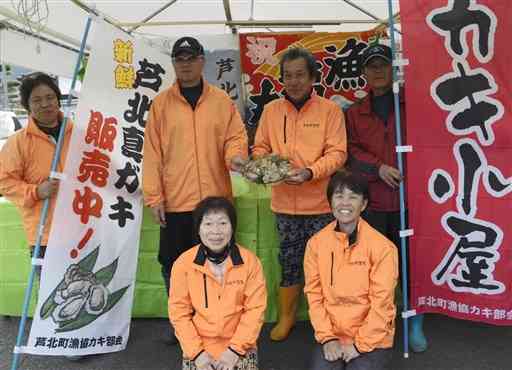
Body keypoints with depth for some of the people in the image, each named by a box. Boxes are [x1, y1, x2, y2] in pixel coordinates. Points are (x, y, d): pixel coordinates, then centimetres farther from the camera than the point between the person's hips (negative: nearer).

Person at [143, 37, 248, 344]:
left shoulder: (221, 100, 5)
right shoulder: (161, 103, 3)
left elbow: (236, 136, 6)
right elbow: (153, 151, 1)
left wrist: (235, 155, -18)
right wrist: (154, 196, -4)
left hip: (215, 199, 0)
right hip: (175, 200, 0)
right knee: (174, 264, 8)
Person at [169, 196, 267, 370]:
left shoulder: (249, 261, -10)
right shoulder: (183, 263, -10)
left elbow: (255, 309, -7)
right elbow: (179, 312, -5)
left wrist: (235, 348, -12)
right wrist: (196, 351, -10)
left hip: (239, 347, 0)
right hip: (198, 348, 0)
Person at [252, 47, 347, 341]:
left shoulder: (330, 110, -3)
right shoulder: (271, 110, 6)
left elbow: (337, 153, -9)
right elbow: (260, 148, 10)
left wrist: (310, 172, -24)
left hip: (321, 203, -2)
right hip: (285, 202, 3)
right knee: (289, 261, 14)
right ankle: (286, 317, 32)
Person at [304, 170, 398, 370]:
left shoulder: (382, 246, -12)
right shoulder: (316, 243, -3)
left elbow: (381, 302, -12)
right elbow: (314, 294, -1)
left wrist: (360, 344, -12)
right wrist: (327, 338, -8)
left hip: (372, 339, -2)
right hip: (332, 336, 2)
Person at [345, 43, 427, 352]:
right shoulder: (355, 112, 11)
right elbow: (351, 152, 2)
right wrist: (378, 168, -13)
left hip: (407, 198, -1)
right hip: (370, 200, 2)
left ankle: (415, 324, 24)